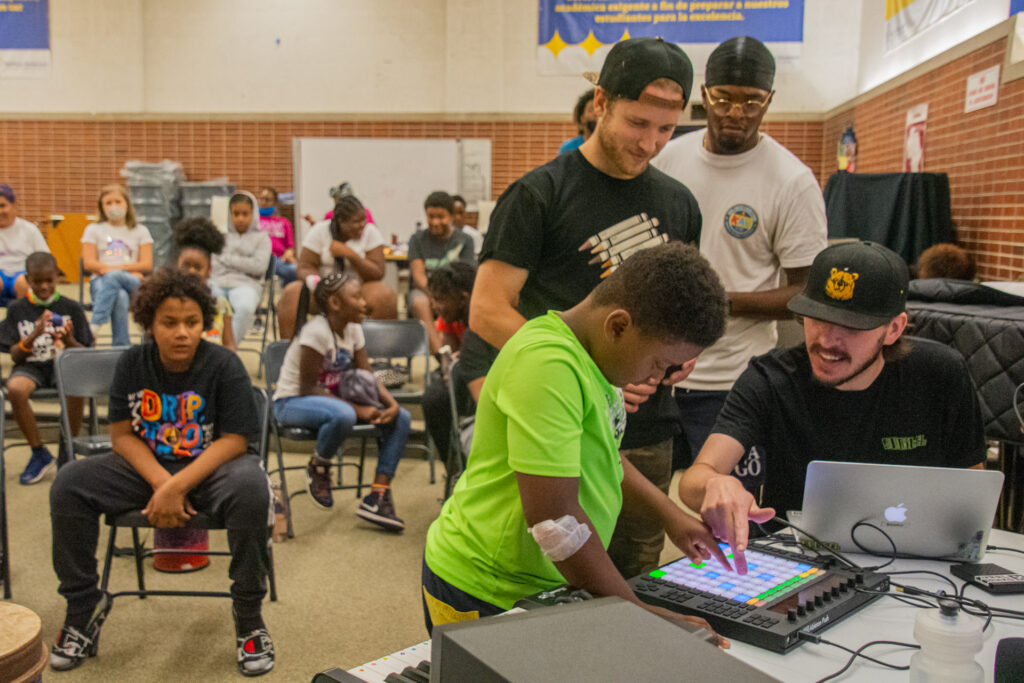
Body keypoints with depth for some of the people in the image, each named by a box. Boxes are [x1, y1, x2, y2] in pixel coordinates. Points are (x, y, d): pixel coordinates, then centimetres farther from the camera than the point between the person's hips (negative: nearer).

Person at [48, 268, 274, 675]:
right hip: (147, 467, 4)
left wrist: (178, 487, -25)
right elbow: (122, 435, -2)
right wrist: (160, 483, -19)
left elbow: (234, 440, -16)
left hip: (211, 465, -4)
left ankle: (249, 616, -16)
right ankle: (83, 607, 2)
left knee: (251, 489, -36)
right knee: (69, 485, -17)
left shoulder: (224, 366, -12)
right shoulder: (133, 364, -2)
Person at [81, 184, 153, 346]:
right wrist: (131, 271, -9)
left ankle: (94, 327, -45)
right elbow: (89, 263, 5)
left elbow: (147, 265, 6)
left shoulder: (140, 231, 21)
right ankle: (122, 347, -43)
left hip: (133, 284, 0)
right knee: (120, 297, -38)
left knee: (112, 277, -37)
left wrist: (113, 269, -10)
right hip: (100, 281, 0)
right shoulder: (93, 230, 21)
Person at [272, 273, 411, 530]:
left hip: (332, 398, 8)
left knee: (400, 418, -7)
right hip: (292, 402, -8)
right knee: (343, 415, -41)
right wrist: (359, 410, -27)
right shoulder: (316, 332, -21)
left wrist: (391, 402, -18)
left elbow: (368, 377, 3)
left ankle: (379, 496, -8)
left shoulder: (353, 330, 3)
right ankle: (318, 468, -10)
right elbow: (307, 388, -23)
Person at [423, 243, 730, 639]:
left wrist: (670, 514, 11)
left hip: (549, 585, 9)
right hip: (483, 596, -9)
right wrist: (635, 613, -22)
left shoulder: (594, 354, 5)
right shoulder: (546, 363, -26)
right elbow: (553, 517, -29)